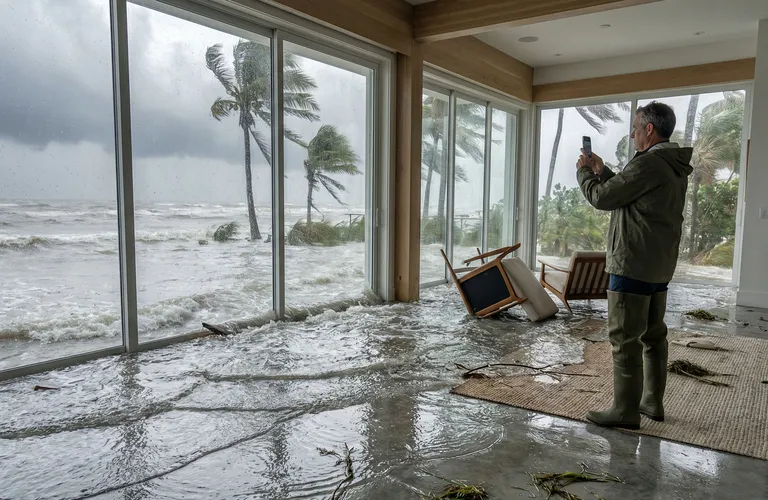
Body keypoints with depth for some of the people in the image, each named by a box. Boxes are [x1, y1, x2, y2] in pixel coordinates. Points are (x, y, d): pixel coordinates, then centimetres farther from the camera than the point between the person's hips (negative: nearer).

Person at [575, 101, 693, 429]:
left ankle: (625, 410, 4)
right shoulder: (675, 167, 14)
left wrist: (584, 171, 4)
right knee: (653, 334, 15)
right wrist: (602, 171, 18)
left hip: (633, 265, -10)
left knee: (625, 337, -3)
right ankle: (652, 402, 25)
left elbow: (602, 198, -13)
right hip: (660, 266, 10)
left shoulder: (649, 163, -18)